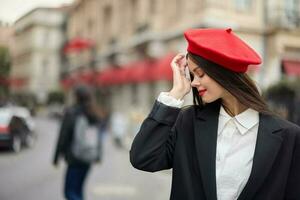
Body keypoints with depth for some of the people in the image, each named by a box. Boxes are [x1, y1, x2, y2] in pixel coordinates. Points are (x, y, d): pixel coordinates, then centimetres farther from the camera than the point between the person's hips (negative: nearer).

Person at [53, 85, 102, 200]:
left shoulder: (71, 112, -10)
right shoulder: (95, 115, 7)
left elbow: (63, 135, -9)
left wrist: (56, 156, -2)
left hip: (75, 157, -7)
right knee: (78, 189, 20)